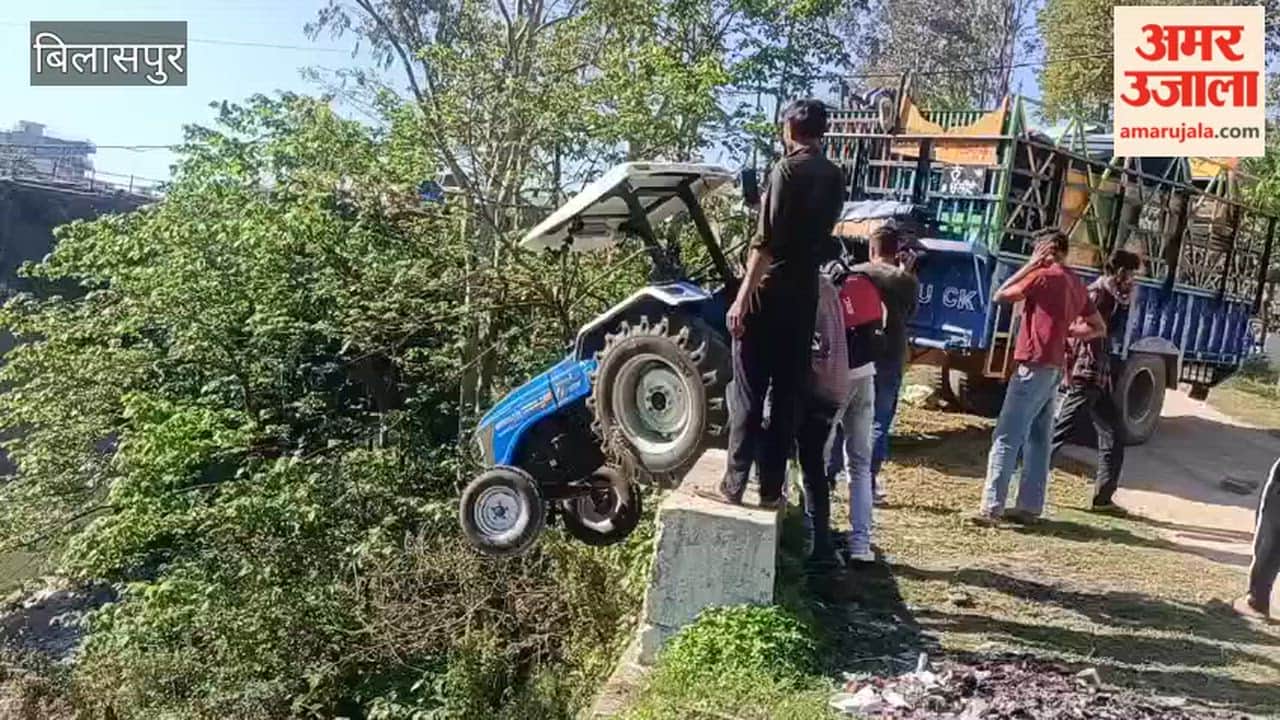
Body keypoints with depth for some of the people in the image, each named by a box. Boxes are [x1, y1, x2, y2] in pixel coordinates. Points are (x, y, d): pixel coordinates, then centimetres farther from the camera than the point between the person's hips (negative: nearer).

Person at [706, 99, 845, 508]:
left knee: (748, 392, -1)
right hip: (805, 295, 6)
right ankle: (771, 489, 11)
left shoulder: (787, 169, -8)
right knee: (787, 395, 8)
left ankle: (734, 485, 2)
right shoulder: (834, 178, 11)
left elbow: (767, 240, -15)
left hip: (769, 293, -6)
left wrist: (743, 295, -16)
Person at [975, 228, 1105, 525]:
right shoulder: (1077, 284, 13)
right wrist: (1062, 330, 16)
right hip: (1055, 367, 9)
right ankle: (1030, 506, 16)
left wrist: (1030, 265, 1)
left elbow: (1000, 296, -2)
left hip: (1034, 365, -9)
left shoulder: (1044, 276, -11)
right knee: (1038, 438, 12)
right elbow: (1098, 328, 22)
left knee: (1006, 437, -9)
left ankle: (991, 508, -12)